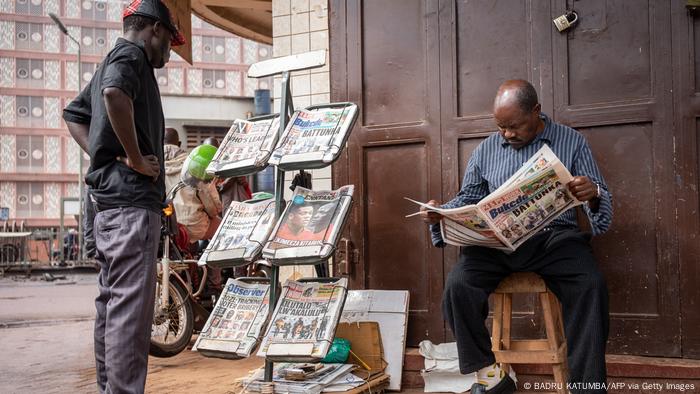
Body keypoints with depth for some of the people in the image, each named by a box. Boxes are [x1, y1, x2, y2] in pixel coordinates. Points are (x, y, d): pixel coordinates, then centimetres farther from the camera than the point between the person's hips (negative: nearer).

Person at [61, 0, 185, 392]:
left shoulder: (112, 61, 25)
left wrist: (103, 154, 14)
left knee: (112, 299, 13)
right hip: (132, 197, -10)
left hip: (109, 195, 10)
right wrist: (136, 158, -20)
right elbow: (115, 94, -27)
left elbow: (74, 114, 29)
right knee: (132, 303, -11)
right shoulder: (132, 55, -5)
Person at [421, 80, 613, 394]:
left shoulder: (571, 142, 8)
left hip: (554, 236, -1)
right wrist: (440, 213, -2)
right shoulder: (486, 150, 15)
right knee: (458, 285, -27)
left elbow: (600, 200, 6)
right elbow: (468, 199, 20)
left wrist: (592, 194, -20)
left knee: (591, 286, -32)